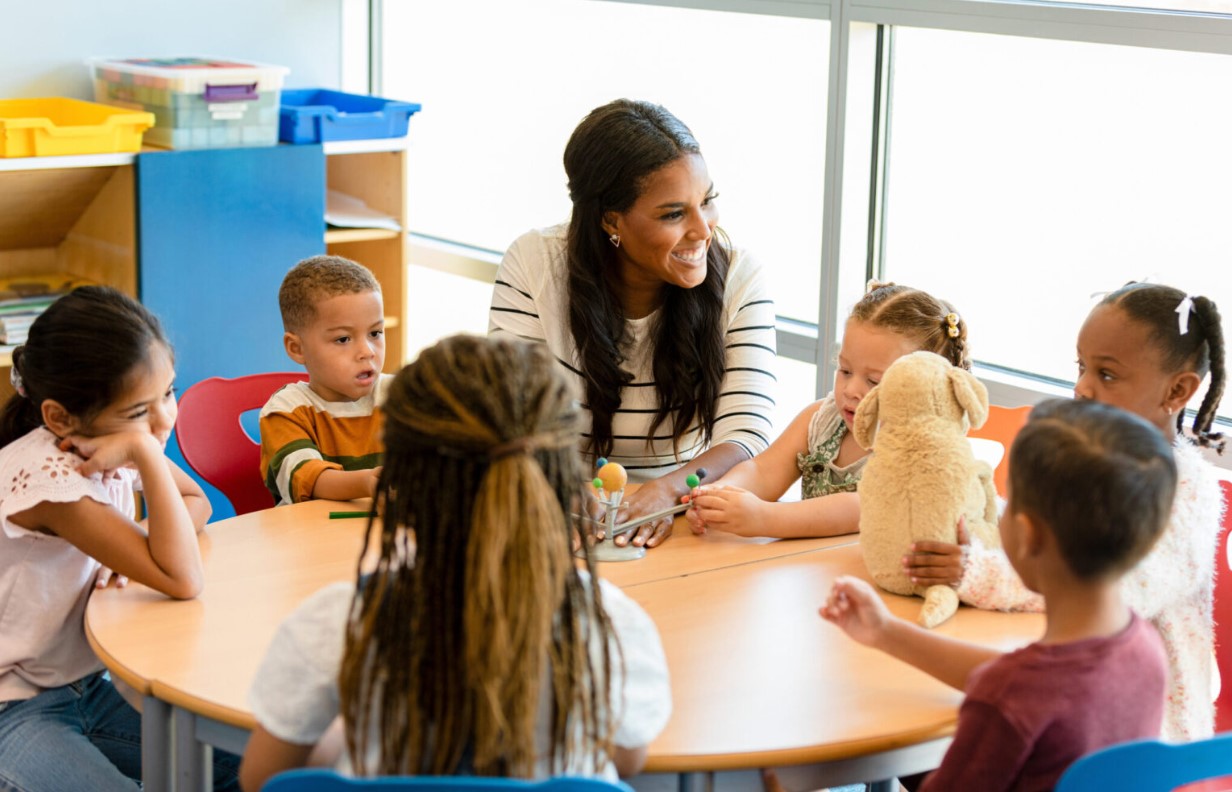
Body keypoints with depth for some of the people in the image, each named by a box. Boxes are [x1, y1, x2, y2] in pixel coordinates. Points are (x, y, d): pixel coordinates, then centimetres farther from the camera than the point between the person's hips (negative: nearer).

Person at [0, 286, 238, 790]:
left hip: (84, 686, 7)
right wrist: (146, 454, -34)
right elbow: (182, 582, -31)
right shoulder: (48, 480, -27)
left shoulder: (119, 441, -6)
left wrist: (138, 542, -9)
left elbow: (197, 502, 12)